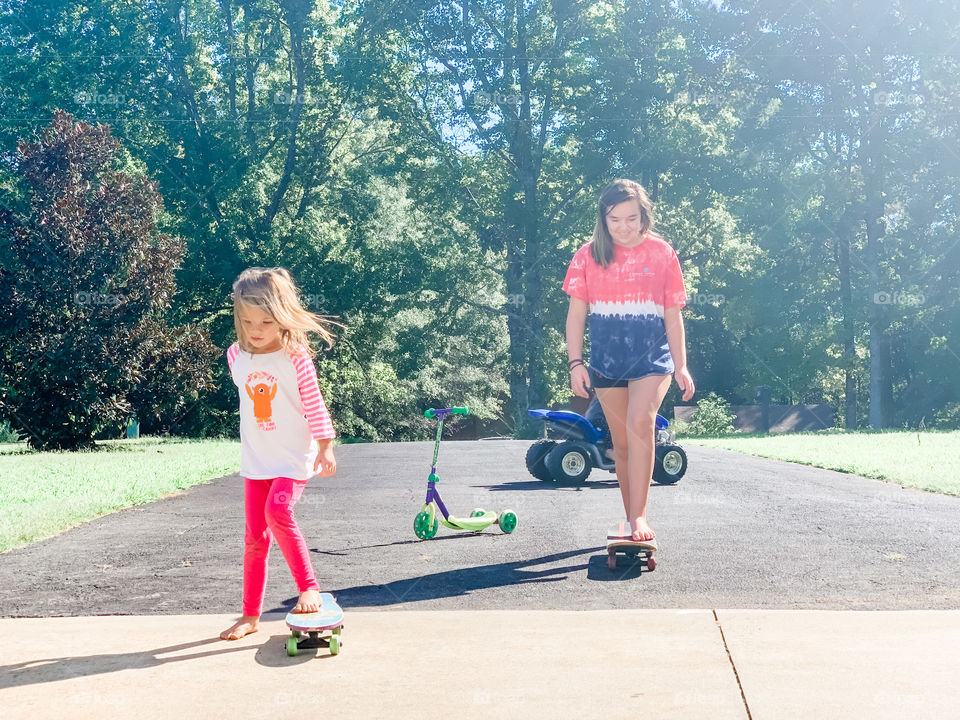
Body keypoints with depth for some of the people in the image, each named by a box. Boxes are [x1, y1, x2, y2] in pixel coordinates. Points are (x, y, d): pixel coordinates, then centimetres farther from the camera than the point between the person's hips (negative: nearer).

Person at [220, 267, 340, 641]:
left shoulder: (295, 357, -12)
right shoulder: (236, 356, 1)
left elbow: (314, 404, -7)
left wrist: (325, 447, -10)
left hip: (295, 457, -5)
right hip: (256, 460, 5)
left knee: (277, 510, -28)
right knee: (255, 537, 6)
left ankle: (308, 586, -13)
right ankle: (250, 615, 17)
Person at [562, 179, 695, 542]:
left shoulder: (662, 253, 2)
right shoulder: (587, 256, 3)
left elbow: (673, 315, 5)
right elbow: (576, 313, 5)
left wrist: (681, 366, 1)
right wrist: (575, 363, -3)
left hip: (652, 356, -2)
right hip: (606, 360, 2)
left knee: (640, 421, -25)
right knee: (622, 441, 7)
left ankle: (639, 516, -23)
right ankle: (633, 521, 19)